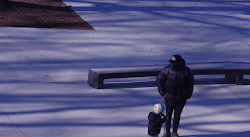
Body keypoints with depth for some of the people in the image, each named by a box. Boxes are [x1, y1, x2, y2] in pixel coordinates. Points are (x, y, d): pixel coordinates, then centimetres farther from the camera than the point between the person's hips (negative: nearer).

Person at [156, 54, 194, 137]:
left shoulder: (187, 71, -13)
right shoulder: (167, 70, -15)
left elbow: (190, 83, 1)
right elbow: (159, 80, -3)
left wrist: (188, 95, 1)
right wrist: (162, 93, -5)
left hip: (181, 97, 0)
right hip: (170, 96, 0)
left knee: (177, 115, 4)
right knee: (168, 114, 5)